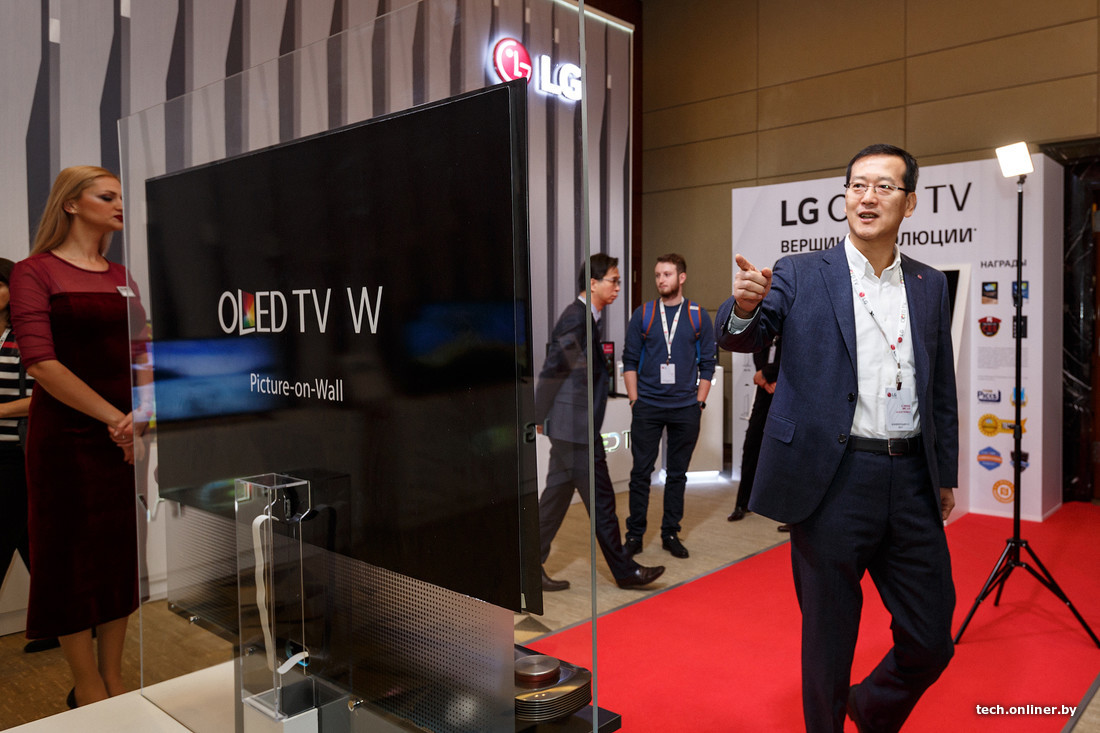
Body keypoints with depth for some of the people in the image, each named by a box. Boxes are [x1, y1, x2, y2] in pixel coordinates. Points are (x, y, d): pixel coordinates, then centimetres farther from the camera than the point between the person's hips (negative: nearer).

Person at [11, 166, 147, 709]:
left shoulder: (121, 277, 14)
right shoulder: (35, 271, -4)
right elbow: (41, 363, -14)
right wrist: (114, 419, -17)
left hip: (131, 435, 6)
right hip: (69, 434, -5)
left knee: (122, 556, 11)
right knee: (75, 560, 4)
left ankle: (113, 681, 25)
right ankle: (87, 690, 20)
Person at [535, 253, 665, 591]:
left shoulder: (586, 317, 15)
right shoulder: (576, 318, -16)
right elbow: (553, 370, -17)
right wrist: (538, 418, -12)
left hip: (571, 425, 10)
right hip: (575, 426, -10)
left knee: (557, 494, 13)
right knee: (600, 499, 0)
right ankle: (624, 571, 13)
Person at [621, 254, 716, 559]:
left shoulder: (698, 316, 4)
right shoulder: (642, 314, 4)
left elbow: (707, 363, 6)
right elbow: (630, 360, 5)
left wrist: (699, 402, 0)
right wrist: (634, 400, -1)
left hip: (686, 409, 0)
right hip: (647, 408, 0)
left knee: (677, 474, 9)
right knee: (641, 473, 2)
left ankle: (671, 533, 21)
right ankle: (635, 534, 13)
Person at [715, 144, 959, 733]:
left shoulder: (931, 286, 11)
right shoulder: (801, 276, 0)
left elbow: (941, 389, 15)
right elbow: (739, 337, -14)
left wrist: (946, 474, 13)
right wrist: (745, 305, -36)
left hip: (911, 480, 4)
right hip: (834, 480, -4)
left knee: (931, 643, 13)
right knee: (828, 641, 10)